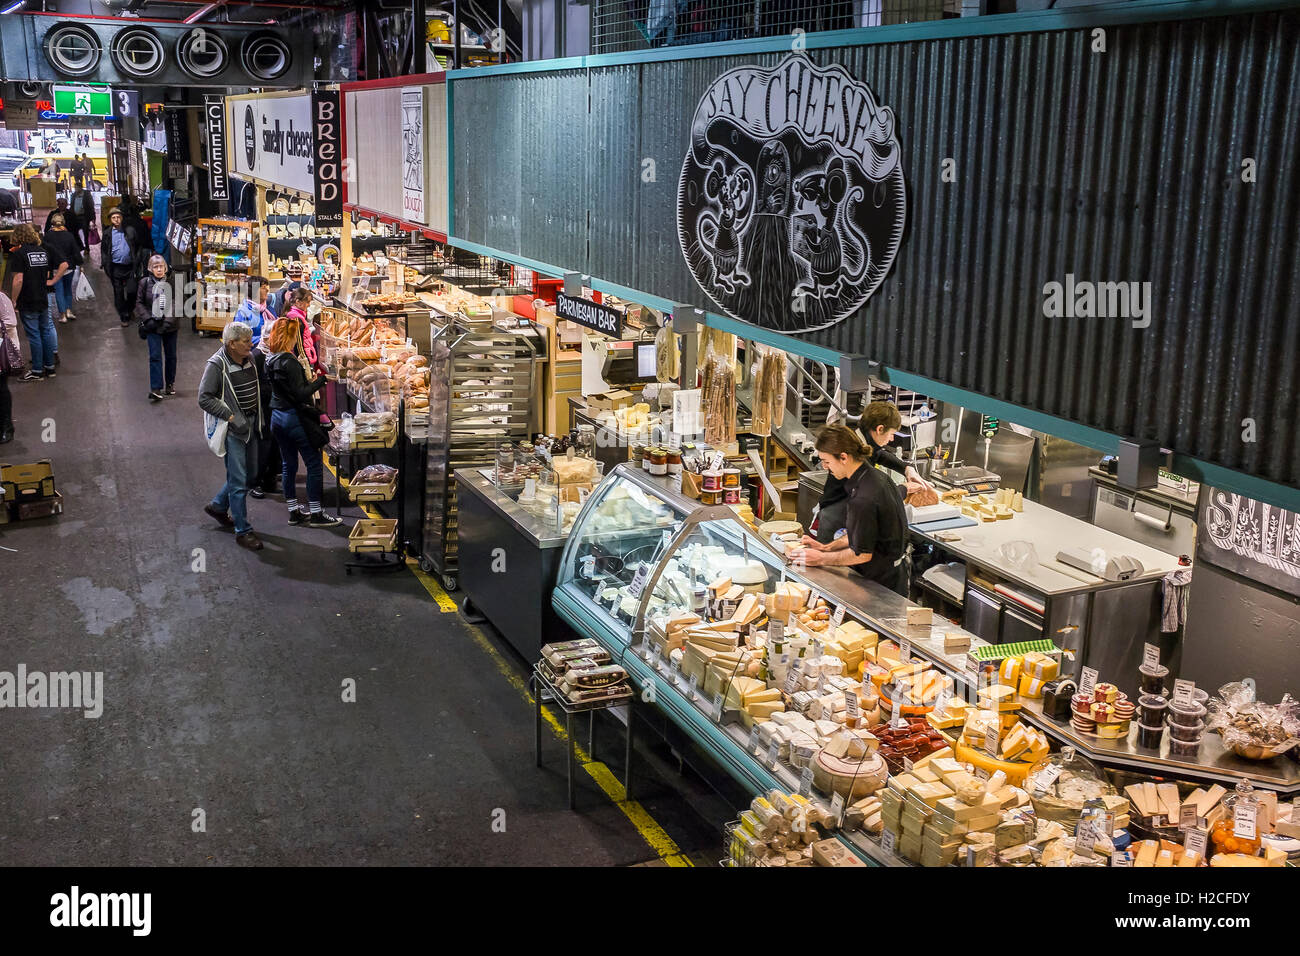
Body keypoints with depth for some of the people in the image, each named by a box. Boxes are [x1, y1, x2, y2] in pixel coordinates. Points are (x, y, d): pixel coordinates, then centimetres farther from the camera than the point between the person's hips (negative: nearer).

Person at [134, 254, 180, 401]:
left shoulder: (172, 283, -1)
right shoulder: (145, 283, -1)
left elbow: (178, 302, -2)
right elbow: (139, 303, 3)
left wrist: (170, 319, -14)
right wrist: (147, 319, -9)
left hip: (170, 325, 1)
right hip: (152, 326, -1)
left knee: (171, 355, 12)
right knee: (155, 356, -8)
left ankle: (170, 383, 29)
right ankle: (156, 389, -10)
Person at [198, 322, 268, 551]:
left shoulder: (250, 358, 4)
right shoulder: (216, 365, -15)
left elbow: (261, 383, 21)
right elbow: (205, 399, -15)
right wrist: (230, 416, -20)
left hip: (250, 425, 8)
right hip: (232, 429, -7)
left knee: (249, 473, 18)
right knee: (238, 481, -3)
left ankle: (218, 506, 40)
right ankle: (242, 531, 6)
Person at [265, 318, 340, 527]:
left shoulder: (271, 360, 7)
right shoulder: (289, 362, -19)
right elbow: (300, 394, -21)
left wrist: (310, 382, 15)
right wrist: (320, 381, -12)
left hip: (277, 417, 9)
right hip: (295, 418, -9)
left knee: (289, 465, 14)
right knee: (314, 464, 0)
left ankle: (293, 511, 20)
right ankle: (315, 513, 3)